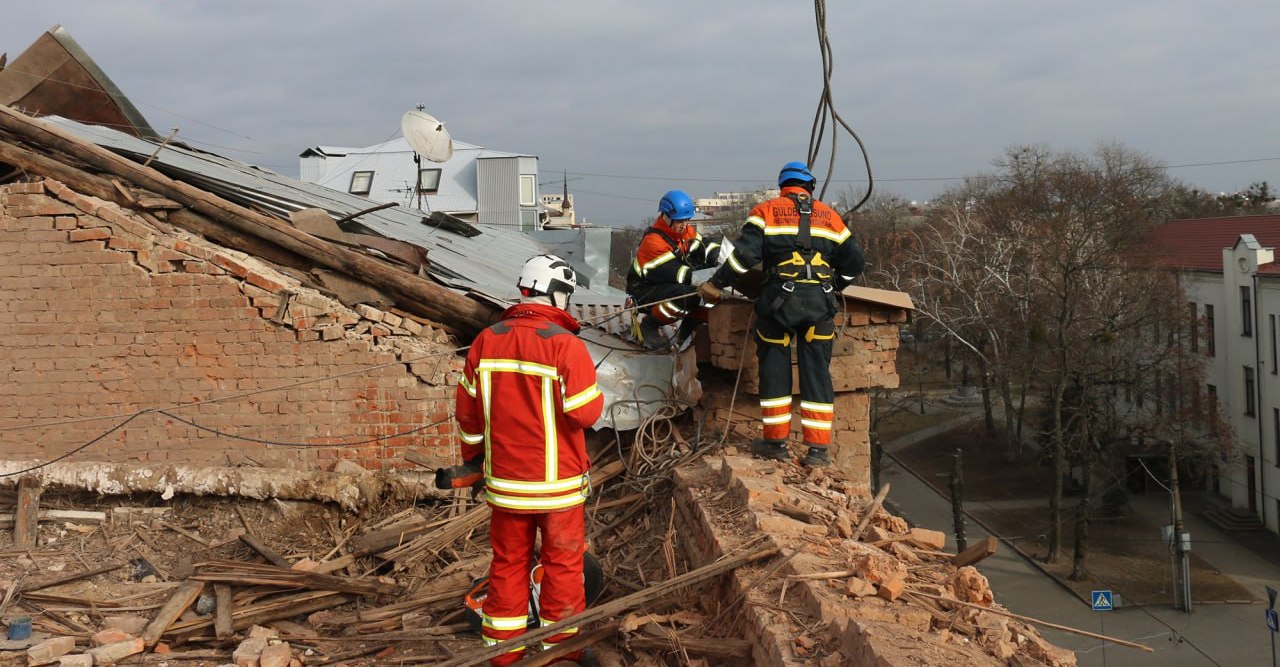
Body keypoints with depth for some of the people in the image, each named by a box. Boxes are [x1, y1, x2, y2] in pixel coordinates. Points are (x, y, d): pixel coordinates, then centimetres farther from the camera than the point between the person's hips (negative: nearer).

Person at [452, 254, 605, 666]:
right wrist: (594, 386, 4)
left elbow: (467, 408, 6)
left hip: (505, 479, 4)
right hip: (557, 481, -4)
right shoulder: (565, 345, -17)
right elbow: (586, 412, -18)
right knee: (562, 564, 11)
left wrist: (472, 456, 21)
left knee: (508, 563, 16)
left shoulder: (486, 341, -1)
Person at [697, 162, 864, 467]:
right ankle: (818, 449, 4)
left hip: (780, 299, -2)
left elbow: (745, 253, -6)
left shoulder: (766, 211, 6)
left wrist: (716, 285, 2)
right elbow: (854, 260, 17)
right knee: (817, 373, 5)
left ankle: (776, 441, 12)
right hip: (820, 304, 2)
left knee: (775, 370, 9)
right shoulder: (829, 215, 16)